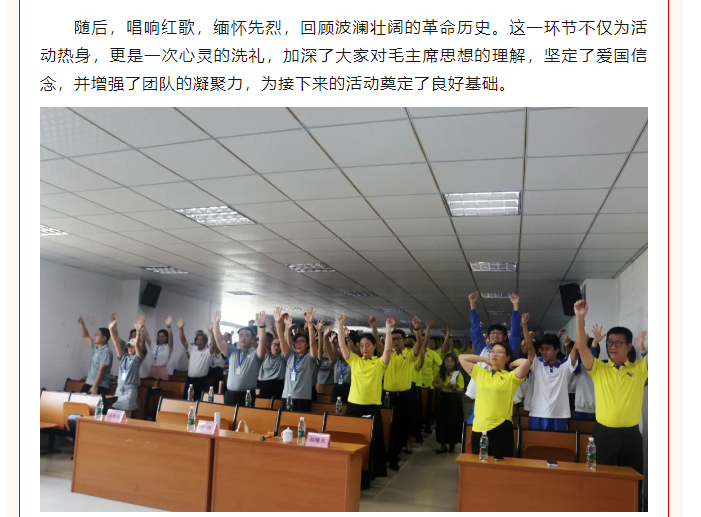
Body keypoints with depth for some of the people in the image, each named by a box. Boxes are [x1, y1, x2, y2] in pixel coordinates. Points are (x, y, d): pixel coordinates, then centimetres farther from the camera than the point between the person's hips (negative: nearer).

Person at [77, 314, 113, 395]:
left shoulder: (106, 351, -15)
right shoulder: (95, 347, 11)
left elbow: (101, 371, -19)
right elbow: (86, 337, 21)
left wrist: (95, 386, -21)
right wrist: (81, 323, 9)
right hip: (88, 383, 9)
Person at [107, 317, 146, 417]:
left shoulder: (137, 358, 0)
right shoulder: (123, 357, 11)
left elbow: (137, 344, -16)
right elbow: (116, 343, 4)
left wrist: (138, 330, -28)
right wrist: (111, 329, -5)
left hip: (130, 389, -5)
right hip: (119, 388, 5)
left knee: (126, 416, -3)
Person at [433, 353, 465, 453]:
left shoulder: (458, 374, -9)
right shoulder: (440, 372, 3)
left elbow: (461, 390, -13)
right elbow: (434, 382, 18)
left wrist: (453, 388, -31)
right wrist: (436, 385, -5)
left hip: (454, 401, -3)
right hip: (442, 399, 3)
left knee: (452, 422, -4)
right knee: (441, 421, 1)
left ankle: (452, 443, 20)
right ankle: (443, 445, 14)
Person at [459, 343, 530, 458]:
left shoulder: (511, 377, 0)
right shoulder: (480, 373, 13)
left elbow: (526, 363, -17)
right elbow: (462, 358, 17)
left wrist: (511, 364, 3)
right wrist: (485, 359, 15)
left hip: (500, 429, -4)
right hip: (478, 429, 4)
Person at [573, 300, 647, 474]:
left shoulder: (639, 368, 5)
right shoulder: (598, 368, 2)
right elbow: (581, 347, -10)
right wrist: (580, 318, -20)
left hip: (631, 435, 1)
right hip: (604, 434, 0)